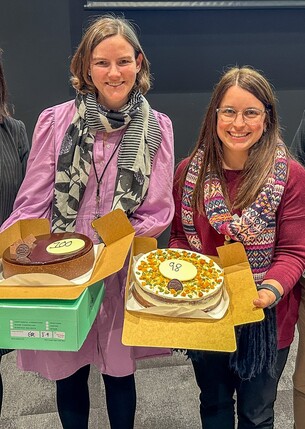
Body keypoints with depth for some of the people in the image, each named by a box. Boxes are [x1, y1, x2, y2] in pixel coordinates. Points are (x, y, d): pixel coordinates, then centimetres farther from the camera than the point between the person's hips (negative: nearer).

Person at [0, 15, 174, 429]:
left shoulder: (156, 128, -2)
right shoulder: (56, 121, -4)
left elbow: (156, 213, -4)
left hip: (123, 275, 0)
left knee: (119, 373, 18)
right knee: (68, 376, 16)